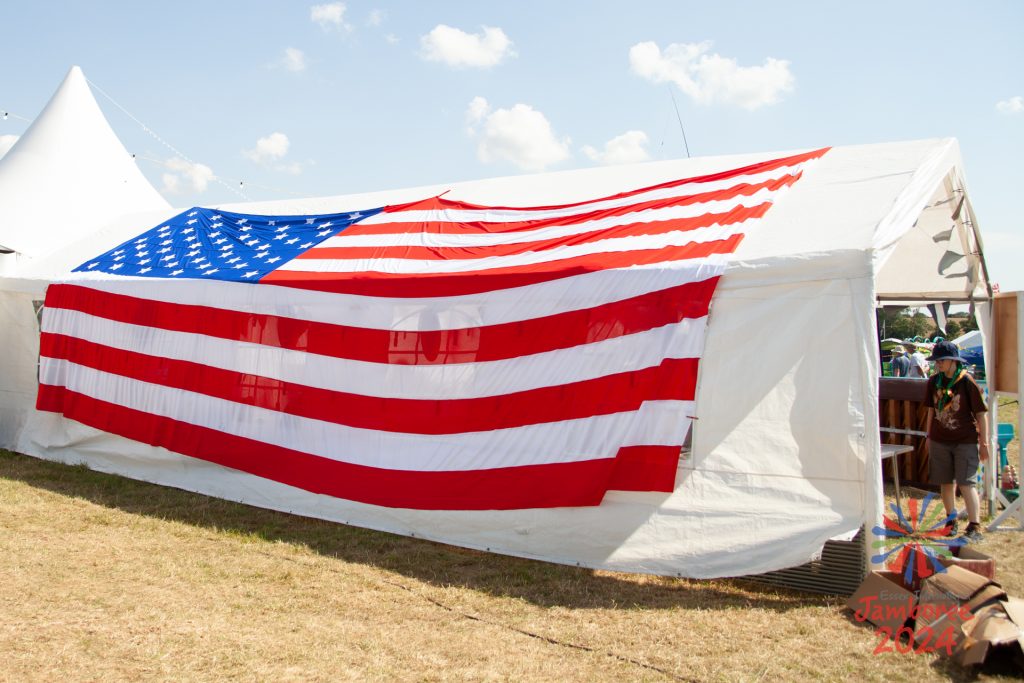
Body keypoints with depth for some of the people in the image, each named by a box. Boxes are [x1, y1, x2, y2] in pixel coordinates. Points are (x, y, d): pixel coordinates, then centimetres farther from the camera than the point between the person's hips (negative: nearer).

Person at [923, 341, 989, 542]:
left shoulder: (967, 382, -11)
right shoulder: (934, 381, 3)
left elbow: (980, 414, -7)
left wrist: (984, 443, -7)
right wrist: (929, 436, 14)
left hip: (965, 441, -5)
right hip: (940, 441, 5)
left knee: (965, 483, -9)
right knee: (946, 482, 12)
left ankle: (975, 527, -6)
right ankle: (951, 521, 27)